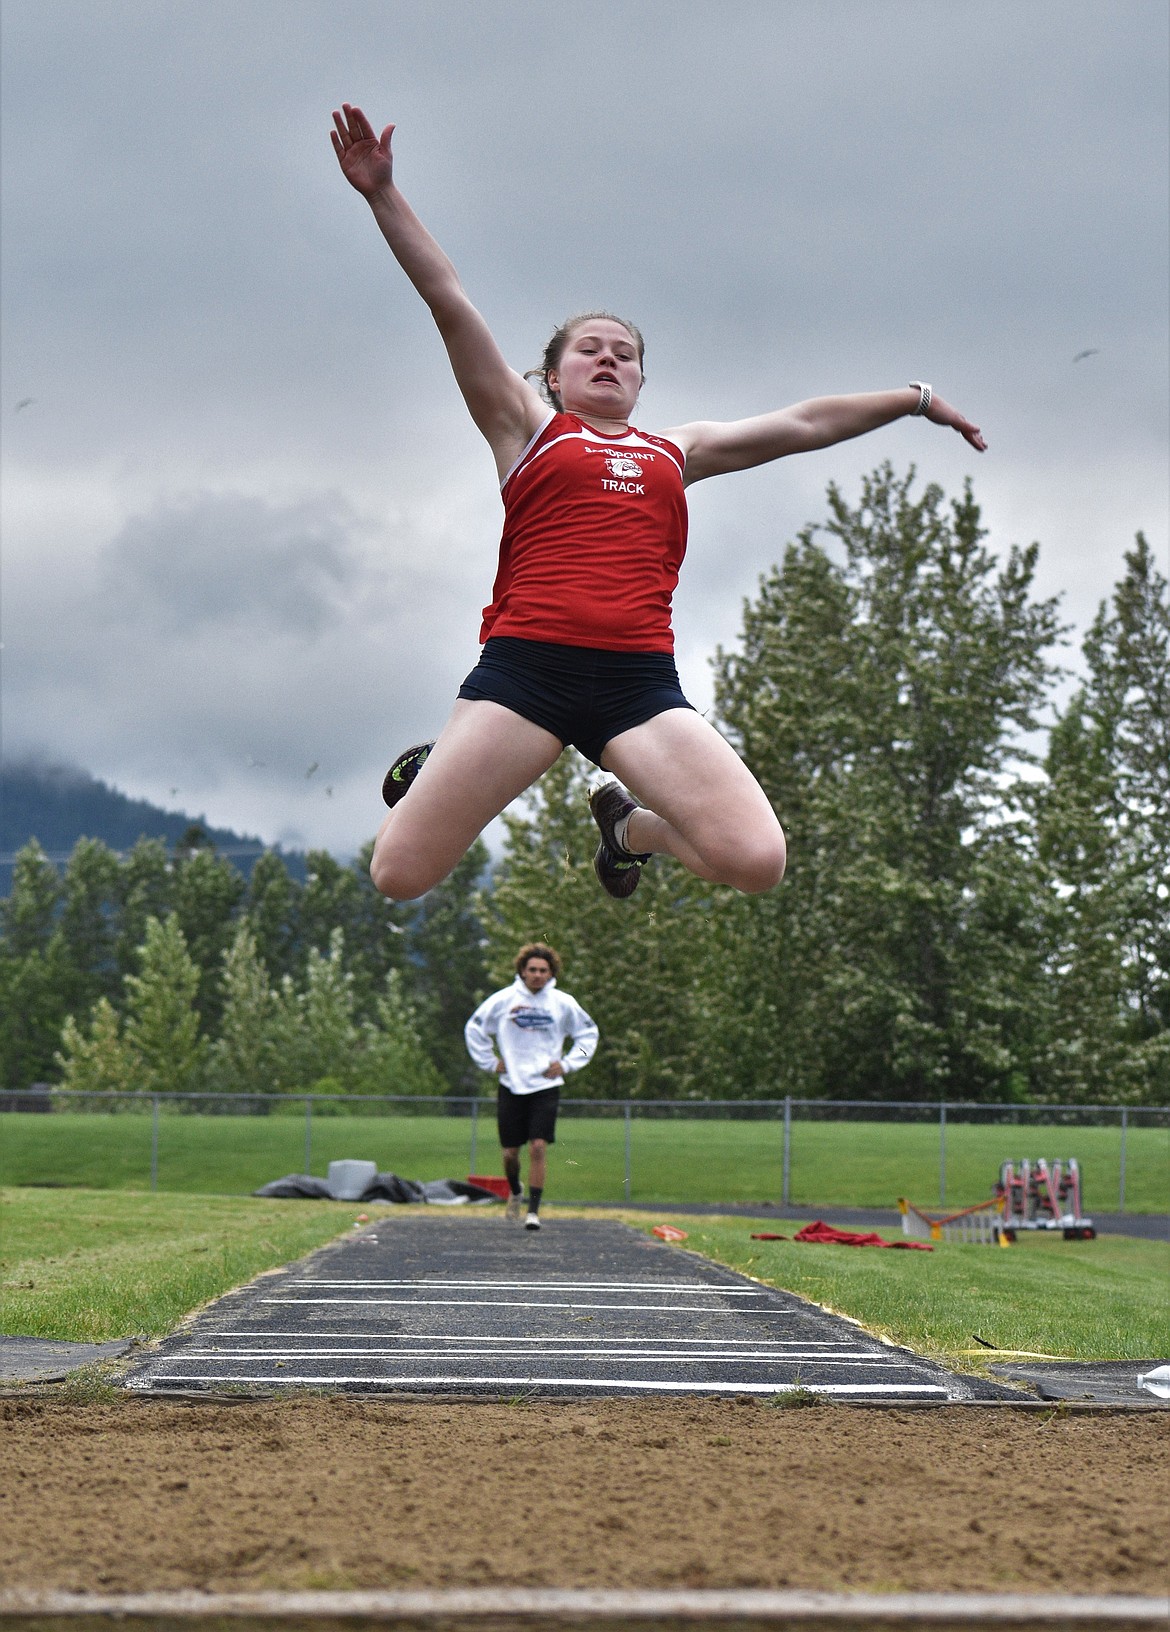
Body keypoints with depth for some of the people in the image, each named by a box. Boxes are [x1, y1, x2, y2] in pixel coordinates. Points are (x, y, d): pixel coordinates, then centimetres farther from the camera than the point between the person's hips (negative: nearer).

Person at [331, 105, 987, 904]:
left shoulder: (676, 452, 25)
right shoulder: (527, 428, 16)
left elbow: (802, 424, 31)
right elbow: (450, 301, 9)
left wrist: (917, 399, 37)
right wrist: (384, 195, 3)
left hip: (640, 681, 3)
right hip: (526, 665, -3)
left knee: (758, 860, -17)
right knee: (400, 874, -10)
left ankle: (629, 823, 16)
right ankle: (432, 771, 27)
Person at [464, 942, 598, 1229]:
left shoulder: (563, 1003, 1)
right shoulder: (503, 999, -2)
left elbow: (588, 1033, 16)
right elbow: (474, 1029, 12)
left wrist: (567, 1064, 6)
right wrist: (490, 1062, 4)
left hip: (545, 1087, 0)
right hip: (511, 1086, 1)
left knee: (538, 1147, -13)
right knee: (510, 1151, 5)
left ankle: (534, 1210, -7)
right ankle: (515, 1193, 35)